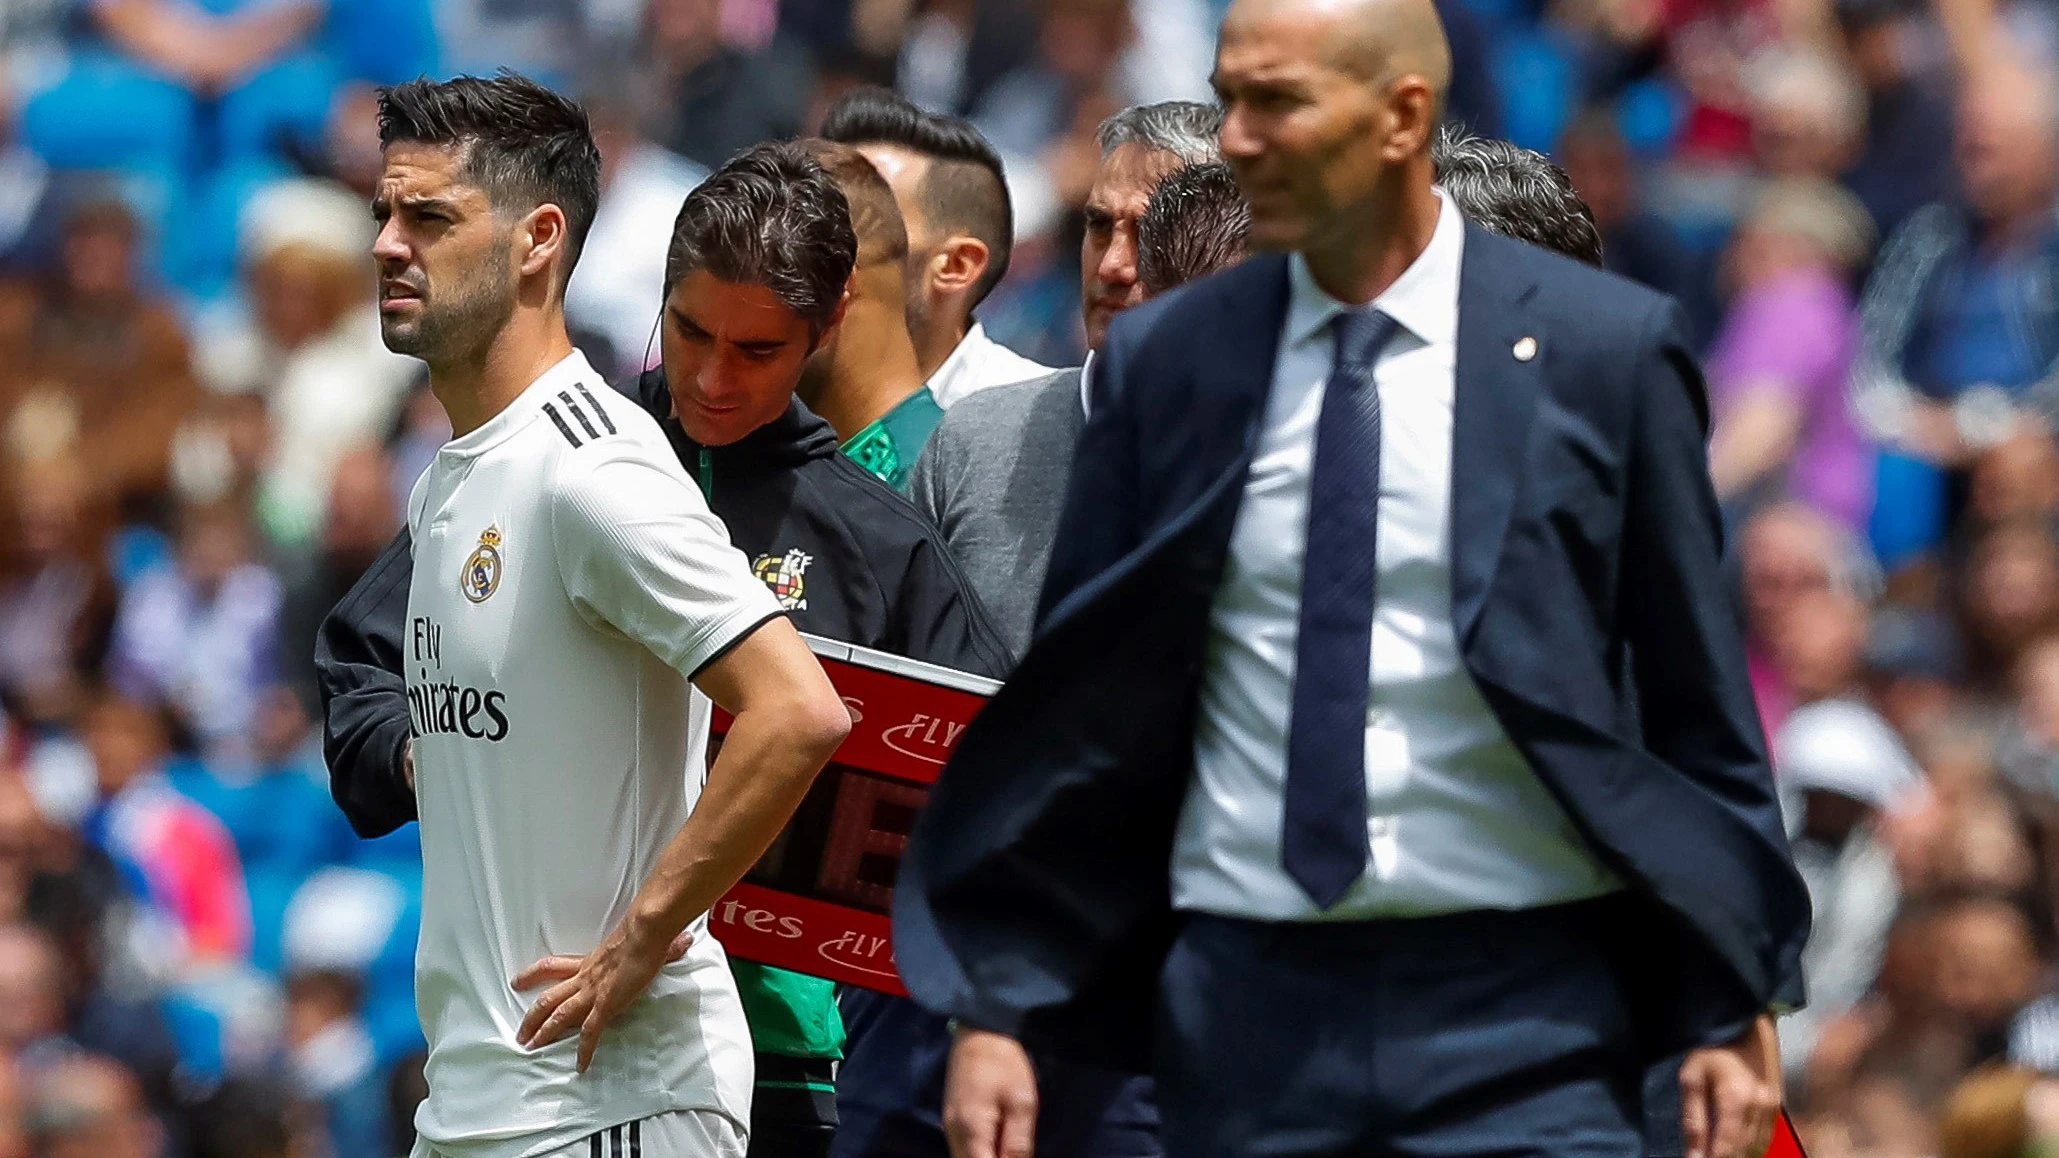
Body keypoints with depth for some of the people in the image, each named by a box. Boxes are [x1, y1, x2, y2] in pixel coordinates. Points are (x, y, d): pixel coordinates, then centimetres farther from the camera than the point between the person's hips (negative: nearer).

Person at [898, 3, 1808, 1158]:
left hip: (1520, 1017, -2)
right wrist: (998, 1009, 4)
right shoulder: (1165, 359, 7)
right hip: (1249, 1008, 2)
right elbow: (1076, 706, 9)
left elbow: (1698, 702, 3)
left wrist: (1729, 1013, 1)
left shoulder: (1603, 348, 0)